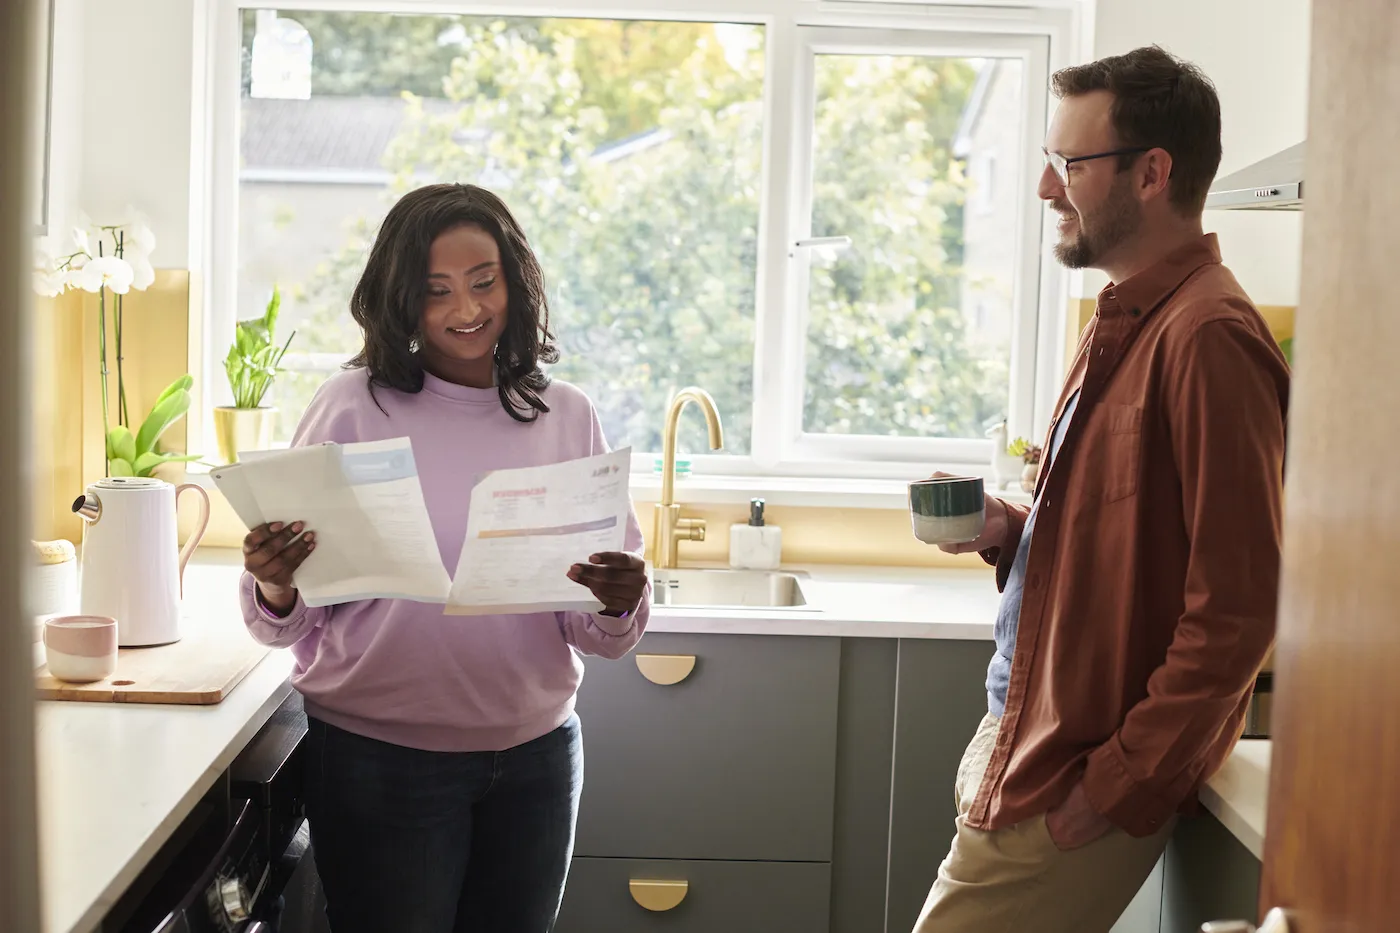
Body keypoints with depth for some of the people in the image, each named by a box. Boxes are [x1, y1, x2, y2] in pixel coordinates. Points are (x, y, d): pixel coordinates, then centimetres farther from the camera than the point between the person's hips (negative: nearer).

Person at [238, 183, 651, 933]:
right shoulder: (354, 407, -9)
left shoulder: (566, 416, 0)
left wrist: (621, 604, -19)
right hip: (379, 759, -3)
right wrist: (275, 591, -27)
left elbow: (598, 634, 2)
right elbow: (294, 628, -5)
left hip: (536, 756, 3)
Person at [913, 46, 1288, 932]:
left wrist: (1110, 792, -18)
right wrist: (1011, 531, 4)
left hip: (1076, 787, -9)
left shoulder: (1207, 337, -20)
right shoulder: (1131, 320, 12)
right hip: (1025, 741, 9)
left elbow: (1238, 613, -23)